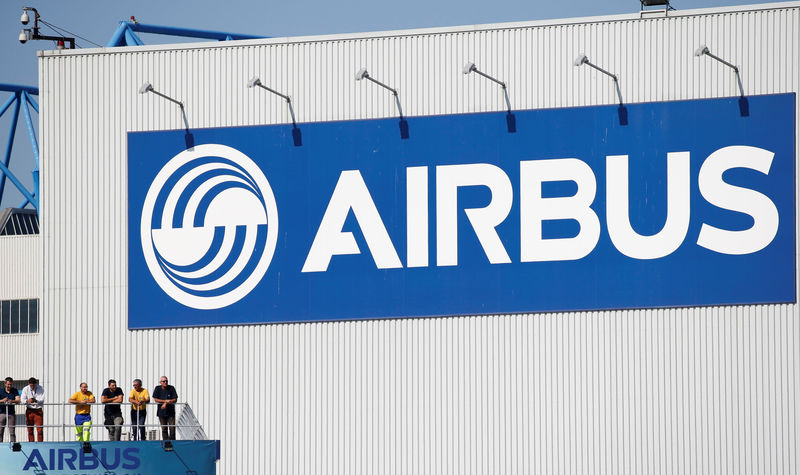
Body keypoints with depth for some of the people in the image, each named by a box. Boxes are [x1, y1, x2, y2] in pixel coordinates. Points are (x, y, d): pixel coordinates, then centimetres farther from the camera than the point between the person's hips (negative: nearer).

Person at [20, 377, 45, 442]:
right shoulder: (25, 389, -1)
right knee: (30, 430, 2)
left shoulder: (41, 389, -4)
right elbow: (22, 399, -8)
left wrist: (36, 400, -31)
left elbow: (42, 400, -11)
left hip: (38, 410, -1)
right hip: (29, 410, 1)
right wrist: (28, 401, -30)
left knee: (39, 429, -7)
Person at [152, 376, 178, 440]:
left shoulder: (171, 388, -1)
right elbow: (156, 399, -5)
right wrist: (166, 401, -14)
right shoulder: (157, 389, 1)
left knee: (172, 428, -7)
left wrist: (166, 403, -15)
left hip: (171, 412, -1)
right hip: (161, 412, 1)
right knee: (164, 429, 2)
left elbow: (175, 399, -4)